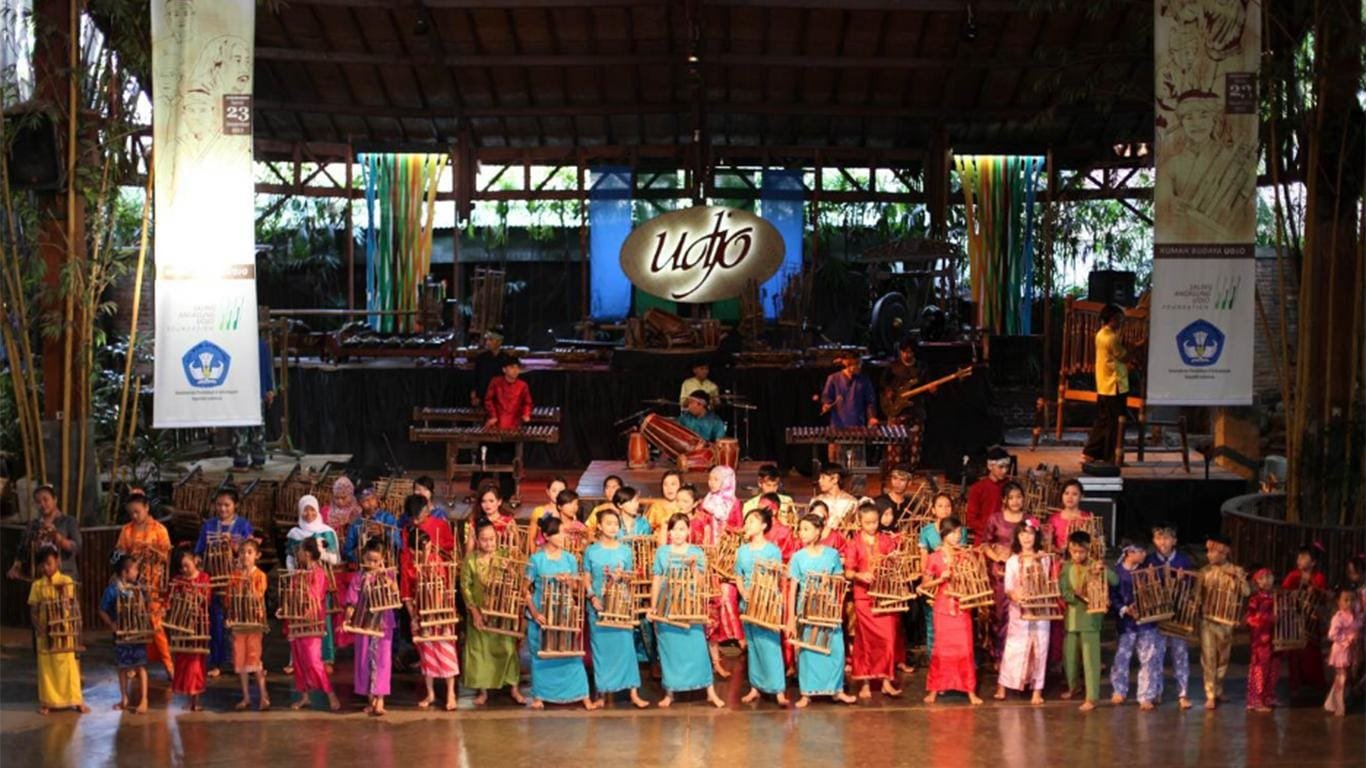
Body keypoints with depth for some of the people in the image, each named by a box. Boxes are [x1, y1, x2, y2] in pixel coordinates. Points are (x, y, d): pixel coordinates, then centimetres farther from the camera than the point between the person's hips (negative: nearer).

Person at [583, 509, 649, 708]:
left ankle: (634, 693, 0)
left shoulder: (625, 551, 5)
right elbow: (587, 579, 3)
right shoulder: (591, 551, 2)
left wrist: (623, 576, -12)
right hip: (599, 606, 0)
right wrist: (592, 597, -12)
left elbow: (631, 578, 10)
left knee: (625, 646, -2)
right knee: (601, 648, 3)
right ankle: (602, 694, 10)